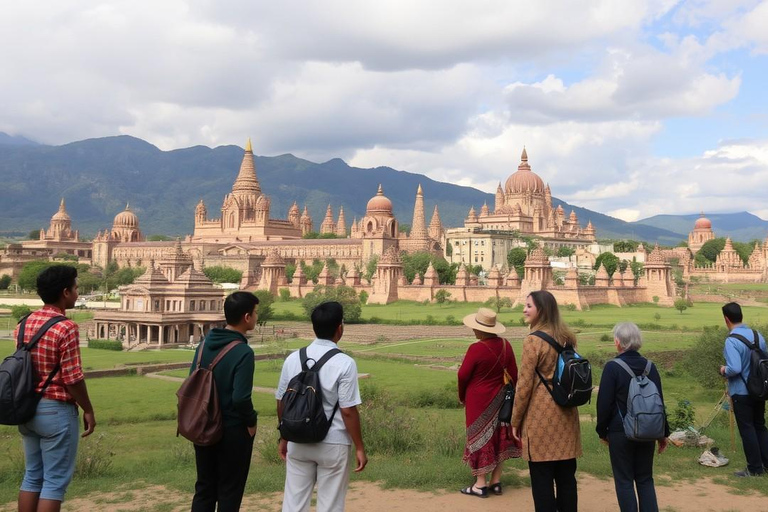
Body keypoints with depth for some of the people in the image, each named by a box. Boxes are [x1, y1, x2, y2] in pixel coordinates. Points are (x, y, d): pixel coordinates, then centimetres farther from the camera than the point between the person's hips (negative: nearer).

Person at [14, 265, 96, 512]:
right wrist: (88, 410, -6)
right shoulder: (66, 328, -18)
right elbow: (73, 379, -18)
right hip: (56, 410, -8)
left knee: (32, 476, 16)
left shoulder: (25, 323, 5)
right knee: (55, 481, 1)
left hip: (28, 407, 8)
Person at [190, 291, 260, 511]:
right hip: (233, 430, -6)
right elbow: (240, 399, -25)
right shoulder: (243, 352, -22)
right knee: (229, 491, 9)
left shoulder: (205, 342, 0)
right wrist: (251, 422, -7)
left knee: (204, 487, 17)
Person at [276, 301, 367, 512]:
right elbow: (348, 411, -15)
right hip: (333, 444, -4)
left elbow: (281, 403, 5)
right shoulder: (344, 363, -15)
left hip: (298, 442, 4)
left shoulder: (293, 359, -1)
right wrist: (359, 447, -5)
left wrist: (284, 438, 18)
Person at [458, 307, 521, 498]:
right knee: (498, 437, 14)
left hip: (478, 400, -5)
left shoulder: (476, 348, -21)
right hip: (499, 400, 5)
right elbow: (513, 374, 3)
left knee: (480, 438, 4)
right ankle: (496, 482, 21)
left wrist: (462, 396, 4)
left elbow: (463, 375, -14)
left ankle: (480, 484, 9)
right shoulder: (505, 345, -4)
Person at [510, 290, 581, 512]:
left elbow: (524, 385, -12)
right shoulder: (567, 337, 8)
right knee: (566, 474, 12)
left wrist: (516, 420, -3)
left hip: (541, 413, -7)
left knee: (542, 476, 2)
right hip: (566, 413, 7)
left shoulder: (533, 340, -13)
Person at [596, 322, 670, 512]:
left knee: (624, 481, 6)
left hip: (620, 432, -5)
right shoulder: (650, 366, 1)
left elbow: (604, 403, -11)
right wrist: (664, 432, 15)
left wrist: (602, 431, 3)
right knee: (645, 479, 15)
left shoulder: (612, 368, -13)